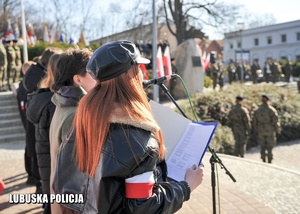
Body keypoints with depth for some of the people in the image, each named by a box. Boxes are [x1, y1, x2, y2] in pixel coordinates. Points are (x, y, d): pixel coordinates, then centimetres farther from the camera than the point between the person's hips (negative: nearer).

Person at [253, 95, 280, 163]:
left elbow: (255, 122, 2)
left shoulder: (257, 110, -3)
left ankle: (264, 161, 14)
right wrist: (277, 131, 3)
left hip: (261, 131, 3)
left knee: (262, 147, 11)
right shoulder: (272, 110, -13)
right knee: (270, 147, 6)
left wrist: (256, 131, 13)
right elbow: (276, 122, -11)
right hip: (270, 131, -3)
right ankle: (269, 161, 8)